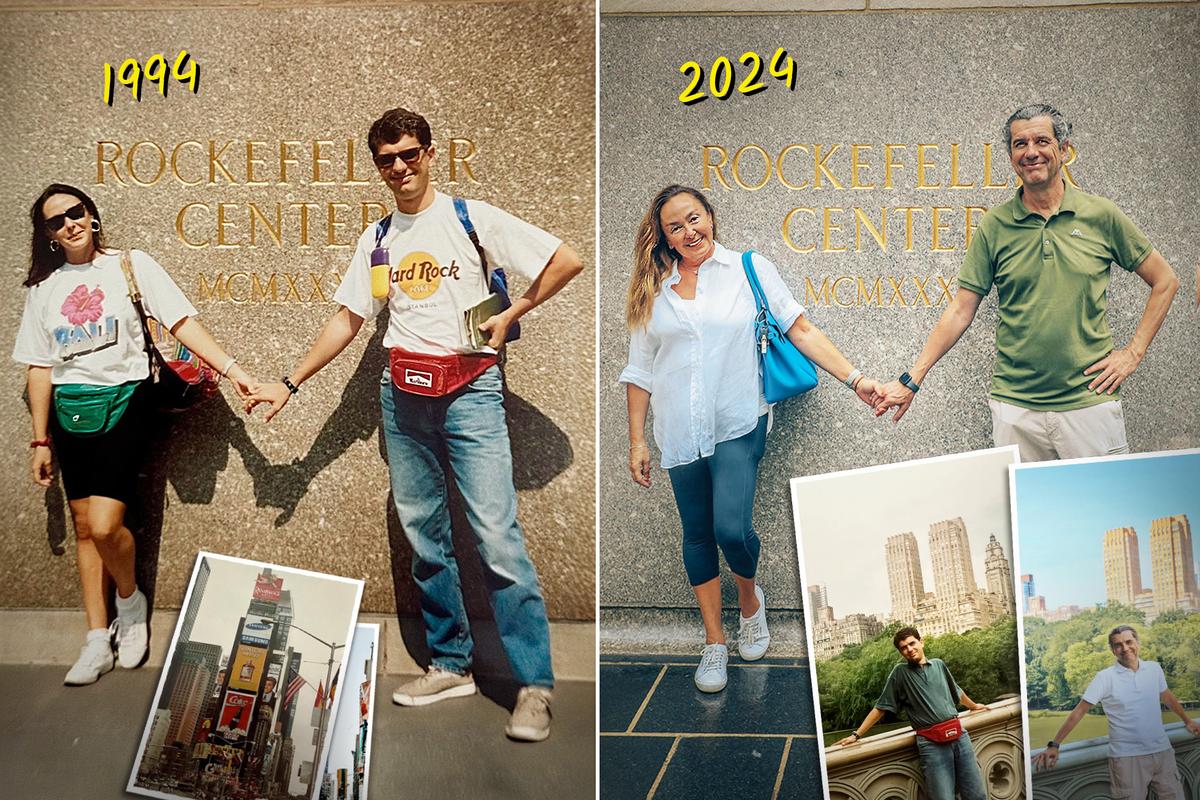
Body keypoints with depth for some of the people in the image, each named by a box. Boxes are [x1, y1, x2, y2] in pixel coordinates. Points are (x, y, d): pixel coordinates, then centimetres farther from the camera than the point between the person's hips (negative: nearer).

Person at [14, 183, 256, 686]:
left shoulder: (132, 266, -2)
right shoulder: (43, 287, 9)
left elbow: (183, 323, -9)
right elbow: (39, 368, 11)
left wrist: (232, 370, -21)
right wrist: (41, 441, 9)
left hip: (121, 405, -4)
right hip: (70, 414, 4)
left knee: (105, 526, -15)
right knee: (84, 528, 8)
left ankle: (130, 601, 16)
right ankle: (98, 642, 18)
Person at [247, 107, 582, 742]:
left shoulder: (471, 218, -1)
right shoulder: (376, 239, 14)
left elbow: (567, 261, -4)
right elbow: (348, 319, 17)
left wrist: (510, 315, -5)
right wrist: (291, 383, 13)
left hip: (469, 390, -5)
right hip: (402, 396, 6)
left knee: (497, 536, -12)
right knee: (424, 537, 9)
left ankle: (535, 684, -7)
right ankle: (450, 664, 21)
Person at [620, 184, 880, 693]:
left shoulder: (749, 269, 0)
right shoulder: (653, 291, 6)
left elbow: (801, 331, -1)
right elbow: (640, 371, 9)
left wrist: (855, 379, -8)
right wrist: (637, 441, 6)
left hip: (738, 425, -3)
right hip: (680, 434, 3)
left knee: (731, 528, -15)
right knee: (697, 535, 9)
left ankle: (750, 598, 20)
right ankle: (714, 644, 24)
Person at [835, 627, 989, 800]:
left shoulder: (939, 664, 15)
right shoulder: (900, 672, 5)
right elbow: (881, 707, 6)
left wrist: (973, 706, 51)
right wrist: (856, 734, 1)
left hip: (959, 734, 4)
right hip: (932, 743, -4)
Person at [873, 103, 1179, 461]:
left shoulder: (1101, 215, 1)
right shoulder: (994, 226, 2)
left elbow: (1165, 281, 11)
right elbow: (961, 310, 2)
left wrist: (1134, 351, 3)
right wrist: (912, 379, -5)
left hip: (1089, 402, 0)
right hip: (1015, 407, 0)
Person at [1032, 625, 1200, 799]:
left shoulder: (1154, 668, 4)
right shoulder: (1105, 677, -9)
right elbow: (1079, 711, -10)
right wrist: (1054, 745, -15)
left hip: (1162, 752, 4)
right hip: (1127, 758, -4)